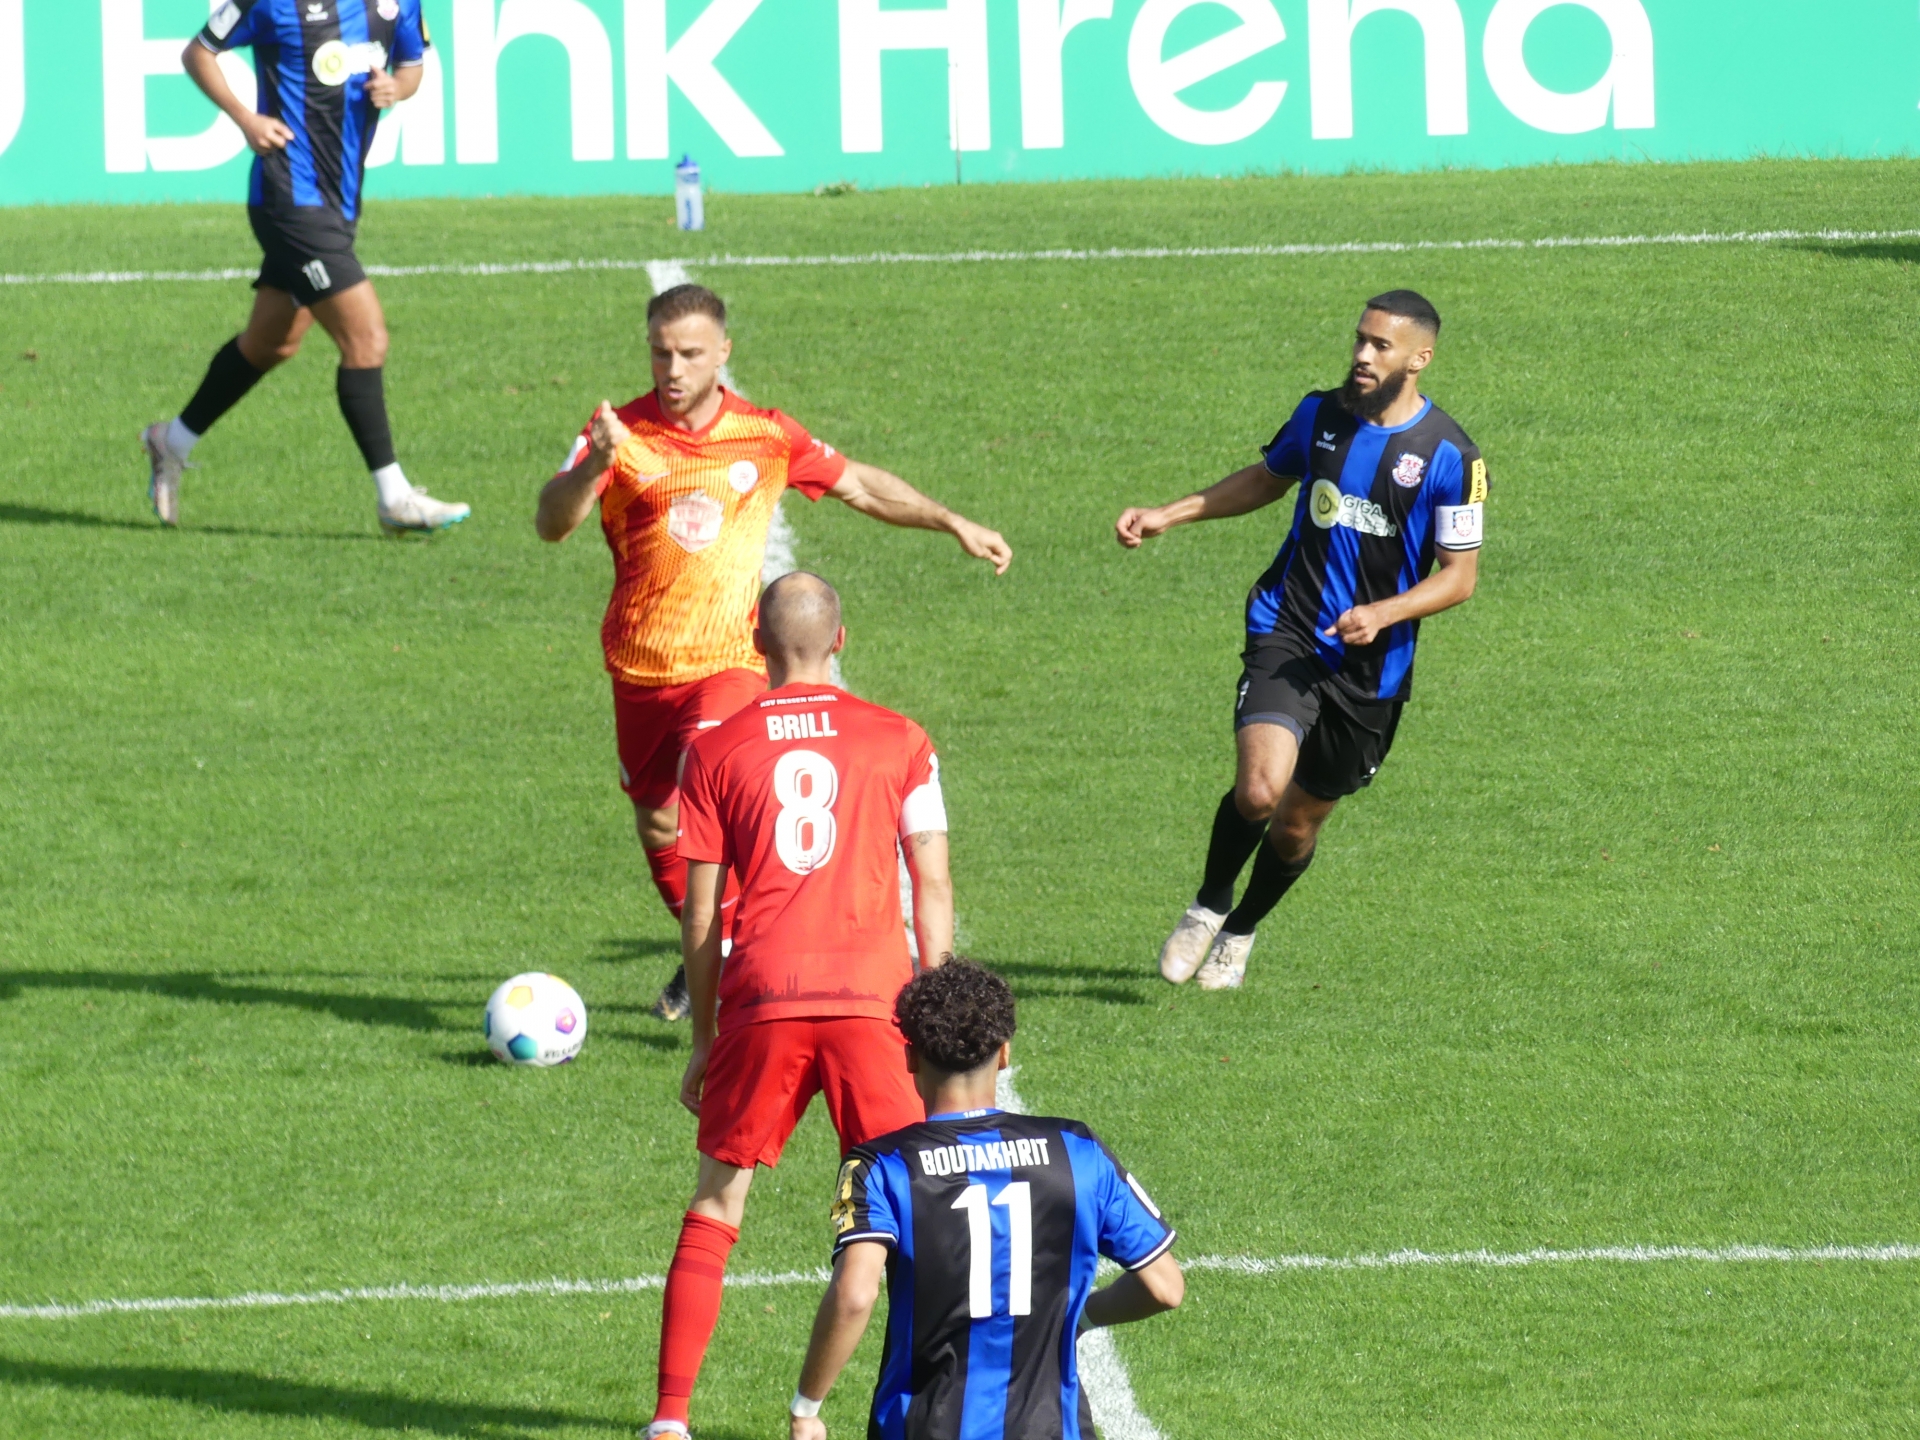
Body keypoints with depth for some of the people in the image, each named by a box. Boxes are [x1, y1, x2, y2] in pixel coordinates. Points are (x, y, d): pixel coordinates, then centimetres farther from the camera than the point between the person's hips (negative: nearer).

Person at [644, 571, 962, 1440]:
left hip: (760, 1007, 0)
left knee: (716, 1202, 11)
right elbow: (934, 888, 5)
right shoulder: (900, 741, 7)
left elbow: (700, 913, 7)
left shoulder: (716, 750, 7)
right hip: (873, 999, 0)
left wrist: (705, 1036, 14)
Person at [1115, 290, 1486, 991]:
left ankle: (1239, 932, 39)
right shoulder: (1322, 415, 3)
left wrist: (1382, 614, -20)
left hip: (1373, 664, -1)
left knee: (1300, 822, 11)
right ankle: (1208, 906, 5)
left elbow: (1460, 576, -4)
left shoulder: (1450, 457, -8)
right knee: (1259, 790, -22)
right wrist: (1169, 516, 16)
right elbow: (1267, 479, 23)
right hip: (1287, 635, 1)